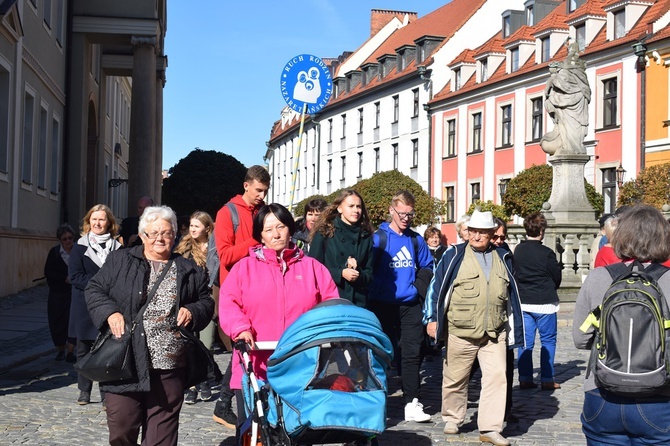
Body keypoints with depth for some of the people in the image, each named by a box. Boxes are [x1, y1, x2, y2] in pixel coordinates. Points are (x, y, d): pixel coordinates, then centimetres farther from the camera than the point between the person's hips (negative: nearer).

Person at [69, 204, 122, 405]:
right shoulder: (80, 245, 4)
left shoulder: (117, 248, 4)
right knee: (84, 348, 7)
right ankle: (84, 390, 18)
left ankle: (106, 392, 4)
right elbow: (75, 275, -5)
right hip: (84, 307, 1)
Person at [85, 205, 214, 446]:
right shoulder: (120, 261, 8)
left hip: (169, 367, 1)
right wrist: (110, 312, -10)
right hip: (125, 363, -1)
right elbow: (94, 290, 8)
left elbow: (206, 303, 18)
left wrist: (192, 312, -3)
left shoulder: (189, 270, 11)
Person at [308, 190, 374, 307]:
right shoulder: (324, 233, 2)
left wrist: (358, 274, -9)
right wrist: (340, 273, -13)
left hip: (358, 302, 3)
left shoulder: (366, 237, 12)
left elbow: (369, 274, 12)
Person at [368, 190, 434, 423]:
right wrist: (381, 290, -11)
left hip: (410, 305, 3)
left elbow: (428, 267, 18)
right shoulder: (378, 238, -5)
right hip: (383, 305, -3)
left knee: (412, 353, 1)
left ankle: (412, 404, 4)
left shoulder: (416, 239, 8)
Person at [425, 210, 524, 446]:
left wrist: (514, 329, 16)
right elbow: (436, 287, -1)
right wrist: (432, 318, -5)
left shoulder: (502, 257, 10)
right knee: (455, 379, 10)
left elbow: (512, 294, 17)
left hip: (495, 333, 2)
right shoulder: (455, 255, -1)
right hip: (460, 332, -2)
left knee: (497, 377, -6)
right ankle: (452, 419, 30)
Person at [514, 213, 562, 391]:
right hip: (545, 303, -5)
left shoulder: (518, 250, 1)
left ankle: (525, 379, 10)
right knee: (548, 341, 5)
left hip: (523, 302, 5)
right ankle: (547, 379, 6)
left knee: (526, 342, 9)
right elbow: (557, 277, -1)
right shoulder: (546, 253, -14)